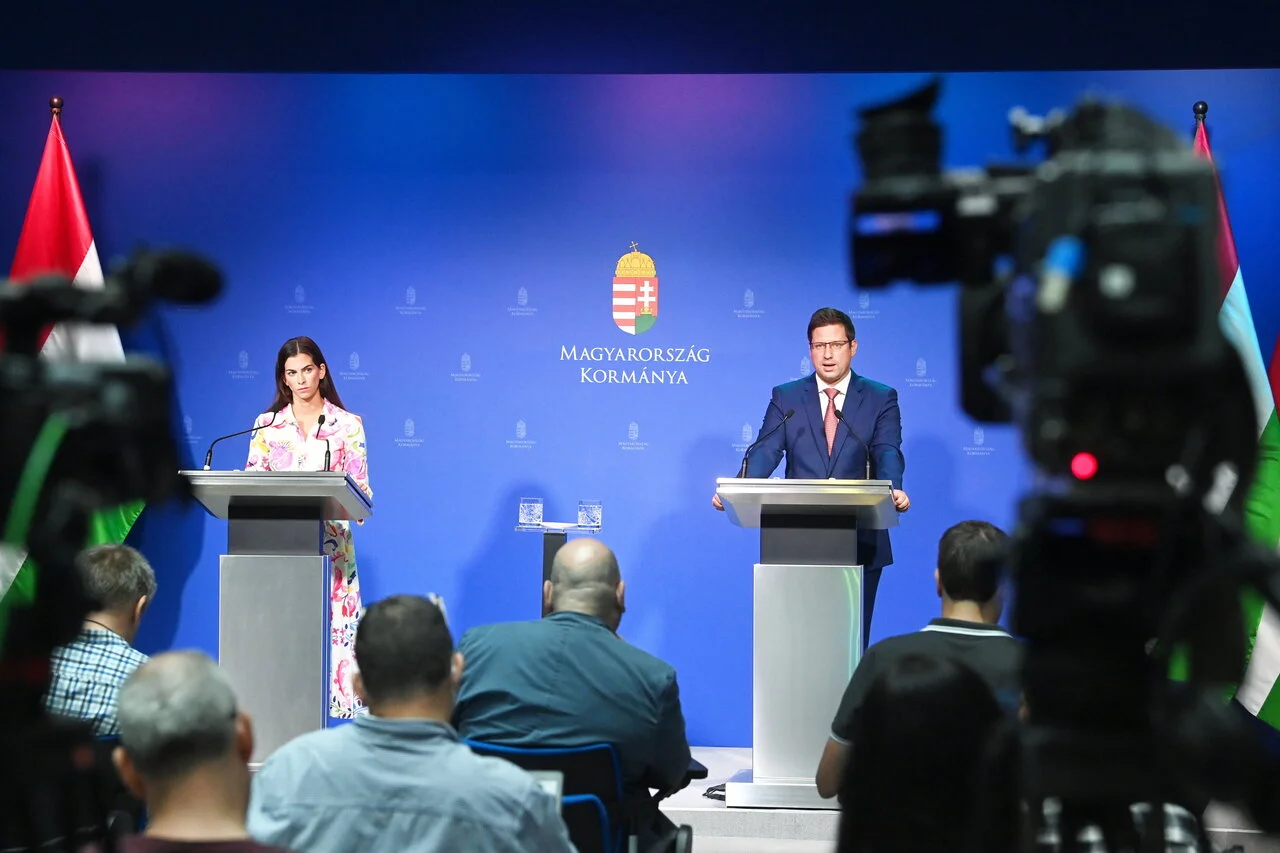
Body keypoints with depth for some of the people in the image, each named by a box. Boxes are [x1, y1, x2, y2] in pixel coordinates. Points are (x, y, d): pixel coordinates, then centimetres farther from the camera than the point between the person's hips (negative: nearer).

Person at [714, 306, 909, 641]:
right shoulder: (786, 398, 7)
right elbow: (765, 451, -4)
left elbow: (888, 453, -9)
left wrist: (894, 490, -31)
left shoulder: (881, 399, 5)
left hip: (861, 541, -1)